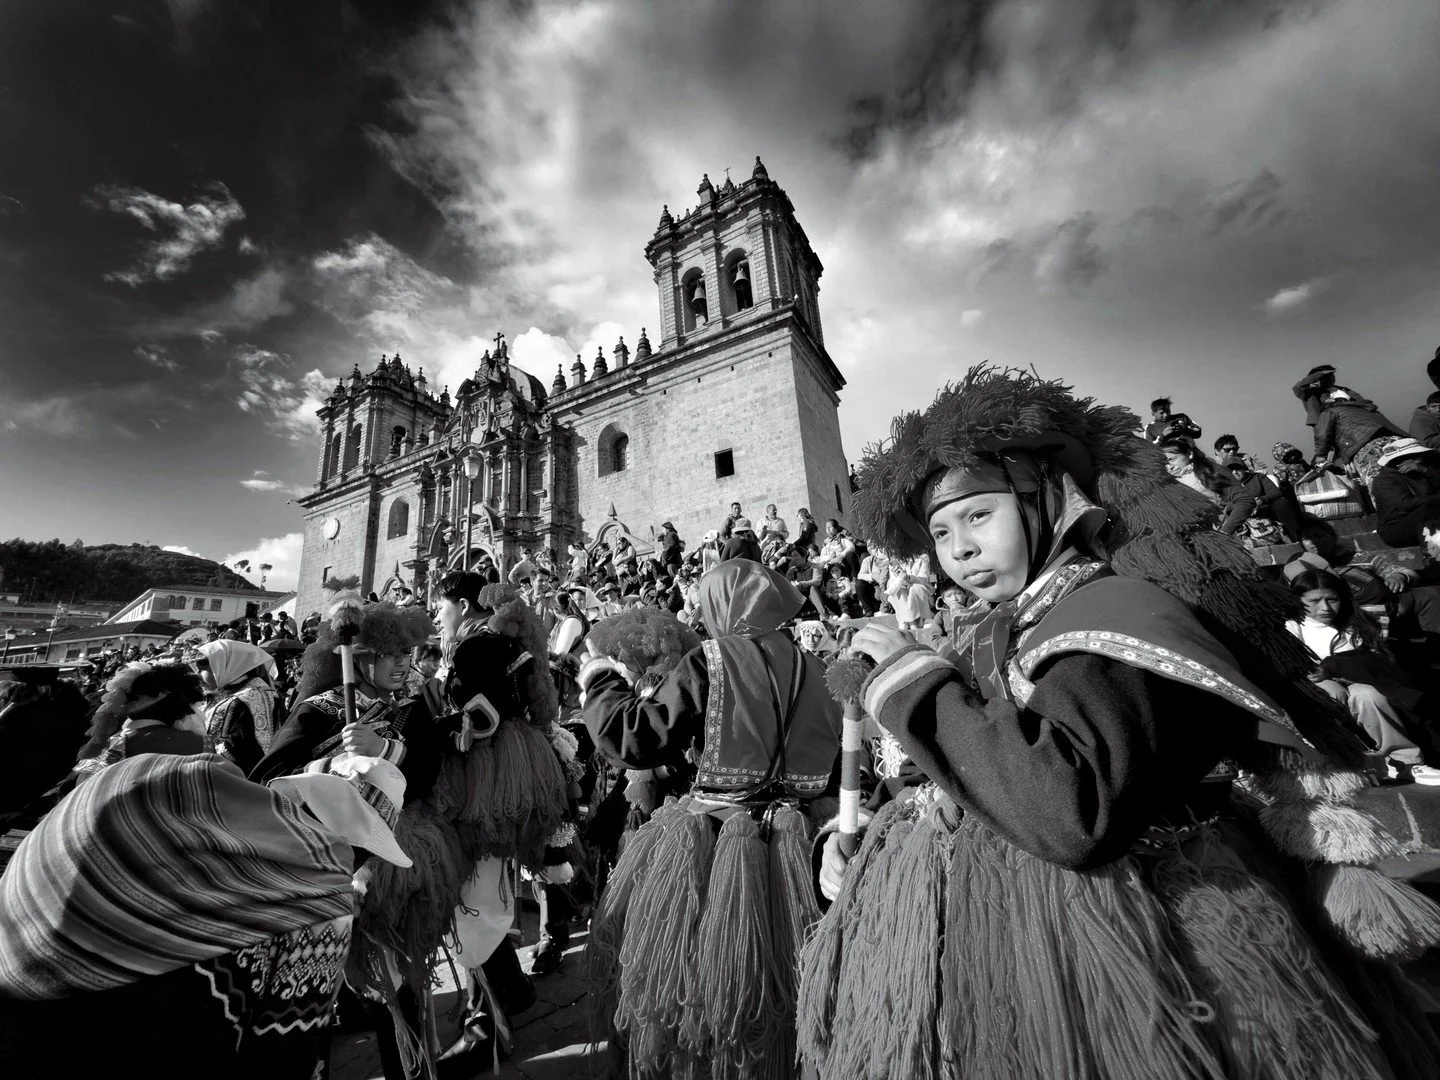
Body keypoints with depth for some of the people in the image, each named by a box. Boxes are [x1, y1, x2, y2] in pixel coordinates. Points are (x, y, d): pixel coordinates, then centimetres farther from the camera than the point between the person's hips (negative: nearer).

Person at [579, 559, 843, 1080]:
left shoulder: (709, 661, -14)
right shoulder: (811, 669, 0)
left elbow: (639, 738, -13)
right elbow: (832, 764, 8)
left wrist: (601, 682, 1)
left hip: (706, 846, -4)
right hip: (786, 848, 5)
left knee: (667, 980, 20)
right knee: (764, 996, 25)